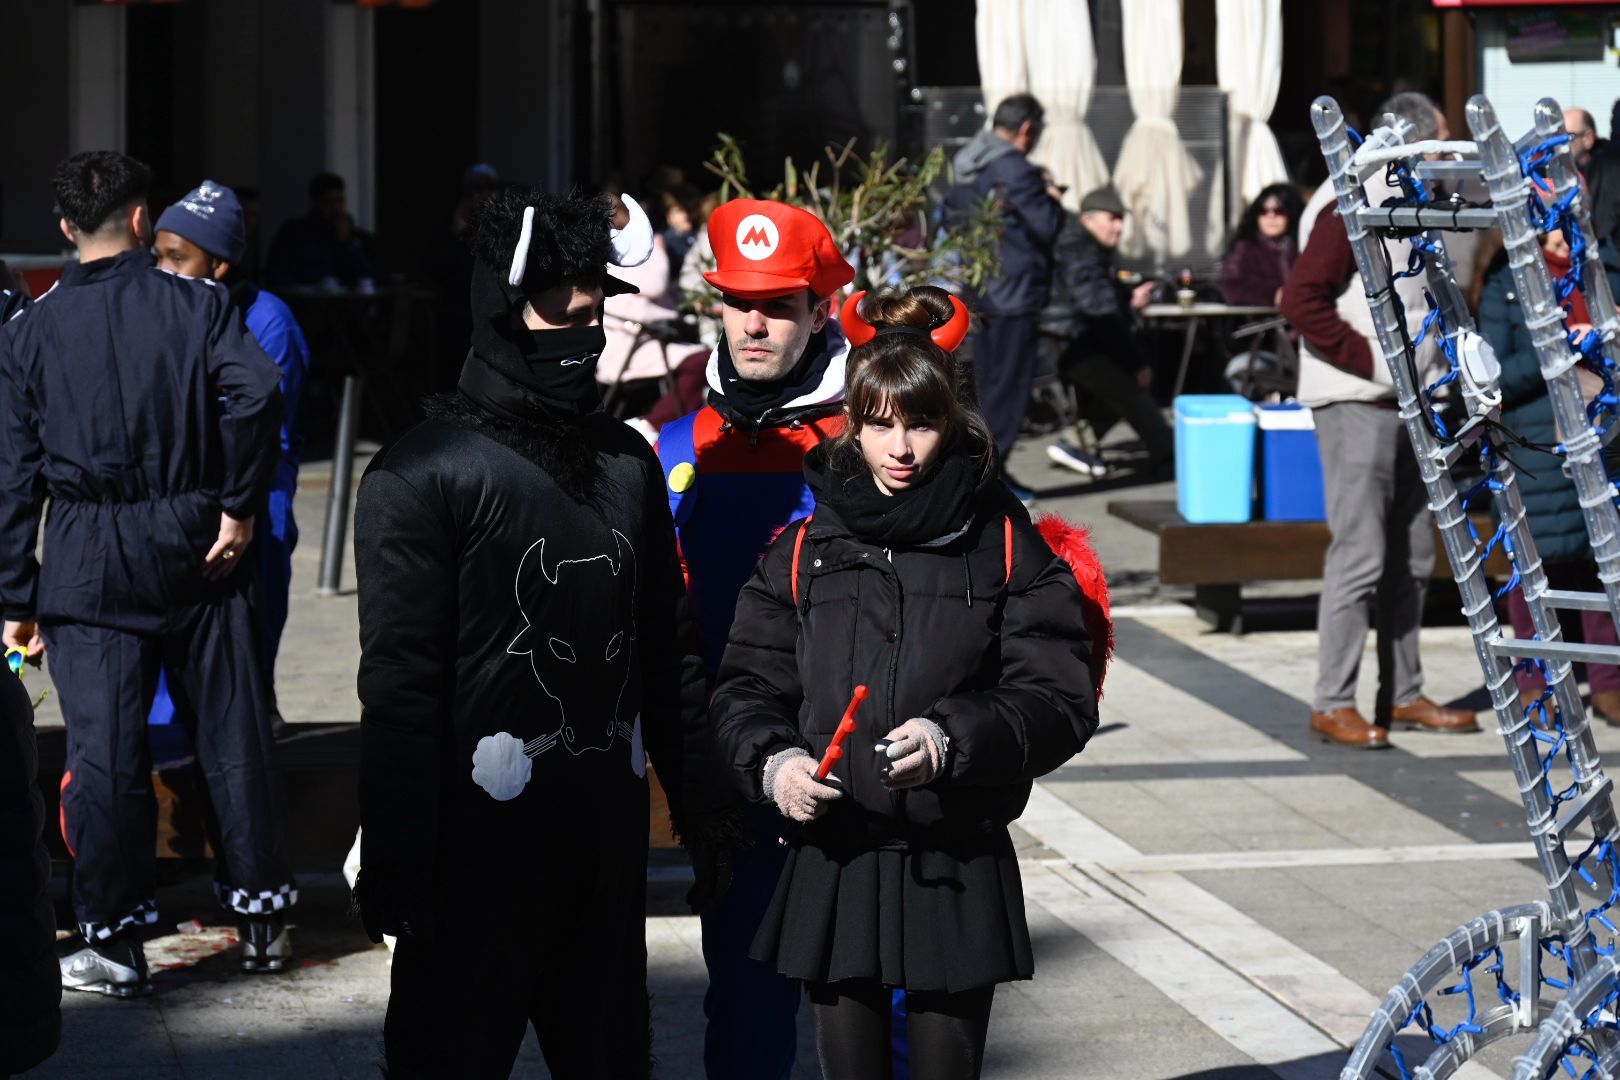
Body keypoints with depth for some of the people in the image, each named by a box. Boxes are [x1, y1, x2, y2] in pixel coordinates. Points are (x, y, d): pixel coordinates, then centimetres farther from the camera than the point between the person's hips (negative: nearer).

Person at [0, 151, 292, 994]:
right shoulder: (198, 305, 0)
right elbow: (256, 392, -18)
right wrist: (240, 505, -9)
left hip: (88, 562, 0)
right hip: (194, 548, 0)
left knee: (103, 749, 3)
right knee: (232, 734, 9)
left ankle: (114, 940, 6)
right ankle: (262, 918, 18)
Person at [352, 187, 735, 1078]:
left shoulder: (628, 464, 11)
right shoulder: (423, 476, -8)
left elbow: (666, 659, 16)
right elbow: (398, 686, -11)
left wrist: (706, 818, 14)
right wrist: (393, 862, -15)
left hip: (608, 840, 6)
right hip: (479, 845, -6)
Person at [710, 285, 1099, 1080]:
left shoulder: (1006, 546, 2)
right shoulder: (804, 549, 7)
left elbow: (1060, 699, -4)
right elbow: (746, 688, 9)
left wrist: (953, 738, -20)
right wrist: (773, 763, -12)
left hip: (959, 873, -2)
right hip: (831, 866, 2)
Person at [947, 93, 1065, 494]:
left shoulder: (967, 165, 11)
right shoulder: (1014, 169, -18)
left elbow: (950, 212, 22)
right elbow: (1048, 226, -18)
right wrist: (1052, 200, 1)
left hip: (979, 291, 9)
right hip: (1014, 292, -9)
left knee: (989, 382, 16)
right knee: (1009, 384, -4)